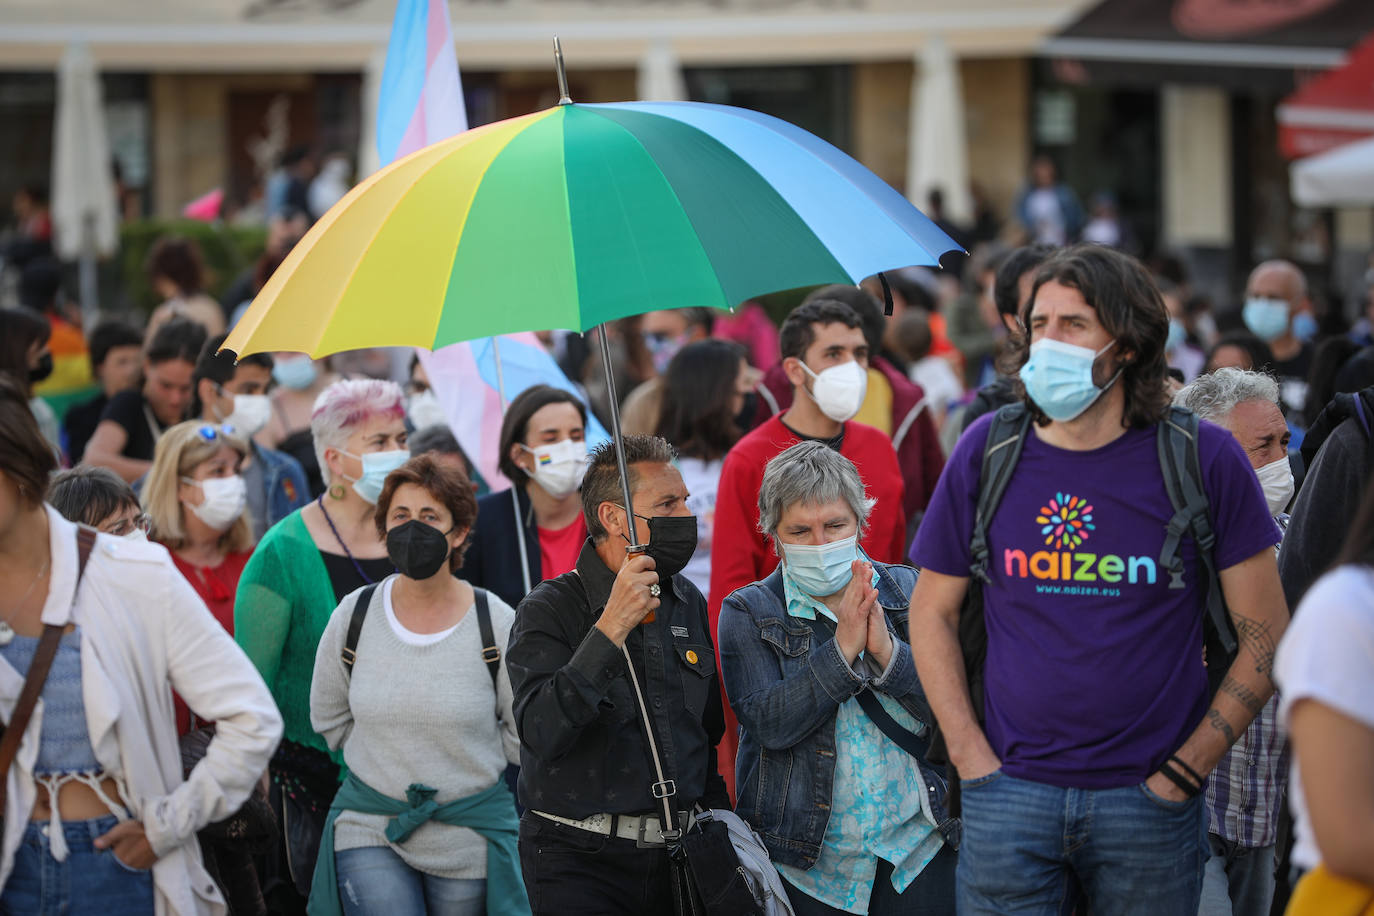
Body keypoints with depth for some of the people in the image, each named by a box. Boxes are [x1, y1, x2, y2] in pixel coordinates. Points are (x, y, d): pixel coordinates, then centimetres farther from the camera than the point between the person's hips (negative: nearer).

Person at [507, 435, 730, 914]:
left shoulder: (690, 604, 9)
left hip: (677, 856, 5)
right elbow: (540, 733, -26)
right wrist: (611, 628, -28)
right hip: (582, 861, -5)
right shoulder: (548, 610, -9)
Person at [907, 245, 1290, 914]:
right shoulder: (988, 451, 3)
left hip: (1148, 798, -1)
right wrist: (971, 754, 1)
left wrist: (1184, 772, -4)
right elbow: (932, 612, 11)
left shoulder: (1204, 459, -3)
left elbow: (1265, 636, 0)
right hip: (1010, 791, 1)